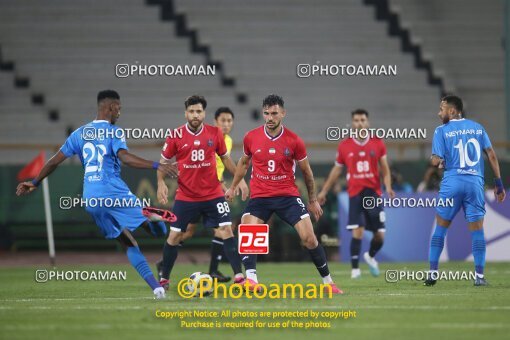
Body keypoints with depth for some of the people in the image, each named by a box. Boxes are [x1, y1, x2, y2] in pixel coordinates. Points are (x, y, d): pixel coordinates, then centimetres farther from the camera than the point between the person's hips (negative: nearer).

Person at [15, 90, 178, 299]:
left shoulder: (79, 133, 15)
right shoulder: (113, 132, -3)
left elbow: (55, 161, 18)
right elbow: (125, 158, -21)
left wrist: (35, 183, 29)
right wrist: (156, 166, -25)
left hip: (91, 200, 6)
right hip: (114, 194, -6)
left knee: (128, 243, 9)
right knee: (154, 226, 5)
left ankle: (156, 287, 0)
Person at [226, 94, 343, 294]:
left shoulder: (294, 141, -5)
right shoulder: (251, 138, -1)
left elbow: (306, 171, 9)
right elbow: (244, 163, 20)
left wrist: (313, 200, 15)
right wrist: (233, 187, 24)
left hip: (288, 196, -1)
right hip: (259, 197, 1)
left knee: (309, 238, -8)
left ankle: (328, 282, 5)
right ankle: (251, 280, -29)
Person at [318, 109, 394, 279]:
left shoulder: (377, 143, 4)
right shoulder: (344, 146, 3)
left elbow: (385, 169, 7)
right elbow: (336, 170, 13)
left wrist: (388, 187, -10)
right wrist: (324, 191, 14)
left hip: (374, 193, 1)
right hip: (355, 193, -1)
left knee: (379, 235, 2)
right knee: (357, 231, -15)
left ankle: (370, 256, 33)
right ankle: (355, 268, -6)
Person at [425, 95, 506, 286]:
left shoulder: (442, 131, 0)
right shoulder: (477, 128, 10)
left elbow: (436, 161, -8)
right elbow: (492, 156, 7)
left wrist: (437, 161, 15)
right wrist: (498, 183, 11)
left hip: (452, 183, -2)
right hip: (475, 183, 2)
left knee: (441, 228, 9)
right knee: (477, 230, 5)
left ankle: (433, 273, 8)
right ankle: (479, 276, 1)